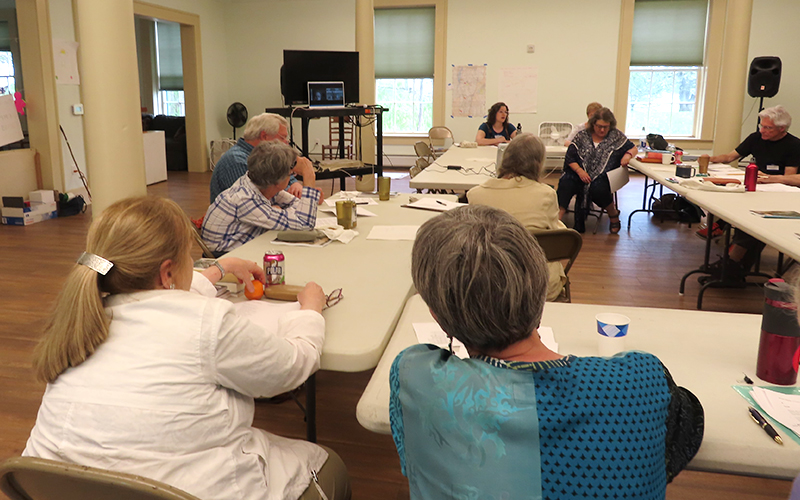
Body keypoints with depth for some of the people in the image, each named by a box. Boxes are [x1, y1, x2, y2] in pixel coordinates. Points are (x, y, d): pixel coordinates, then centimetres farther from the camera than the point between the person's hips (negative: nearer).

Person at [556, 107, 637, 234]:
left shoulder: (616, 136, 10)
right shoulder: (582, 136, 9)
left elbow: (634, 148, 17)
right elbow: (569, 158, 5)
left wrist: (628, 155, -8)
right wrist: (579, 171, -13)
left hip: (603, 177, -1)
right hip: (580, 175, 1)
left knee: (598, 189, -35)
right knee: (565, 184, -30)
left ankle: (614, 214, -5)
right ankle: (557, 218, -35)